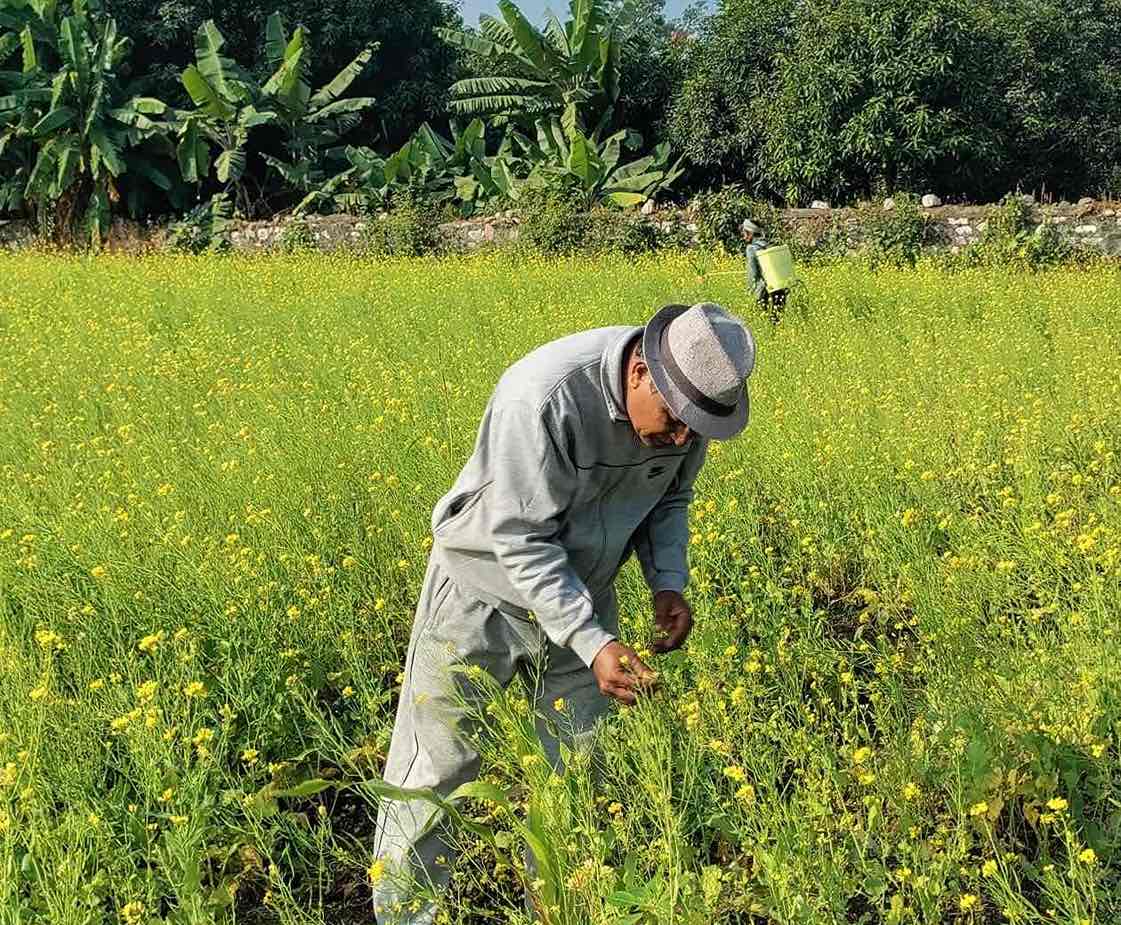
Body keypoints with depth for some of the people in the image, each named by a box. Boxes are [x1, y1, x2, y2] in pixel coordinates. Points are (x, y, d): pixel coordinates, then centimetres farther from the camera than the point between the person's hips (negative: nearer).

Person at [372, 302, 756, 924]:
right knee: (432, 776, 5)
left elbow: (669, 499, 5)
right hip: (485, 590, -5)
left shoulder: (687, 398, -13)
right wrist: (592, 643, -33)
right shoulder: (546, 395, -35)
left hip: (579, 592, 5)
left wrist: (668, 582, -12)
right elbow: (522, 539, -29)